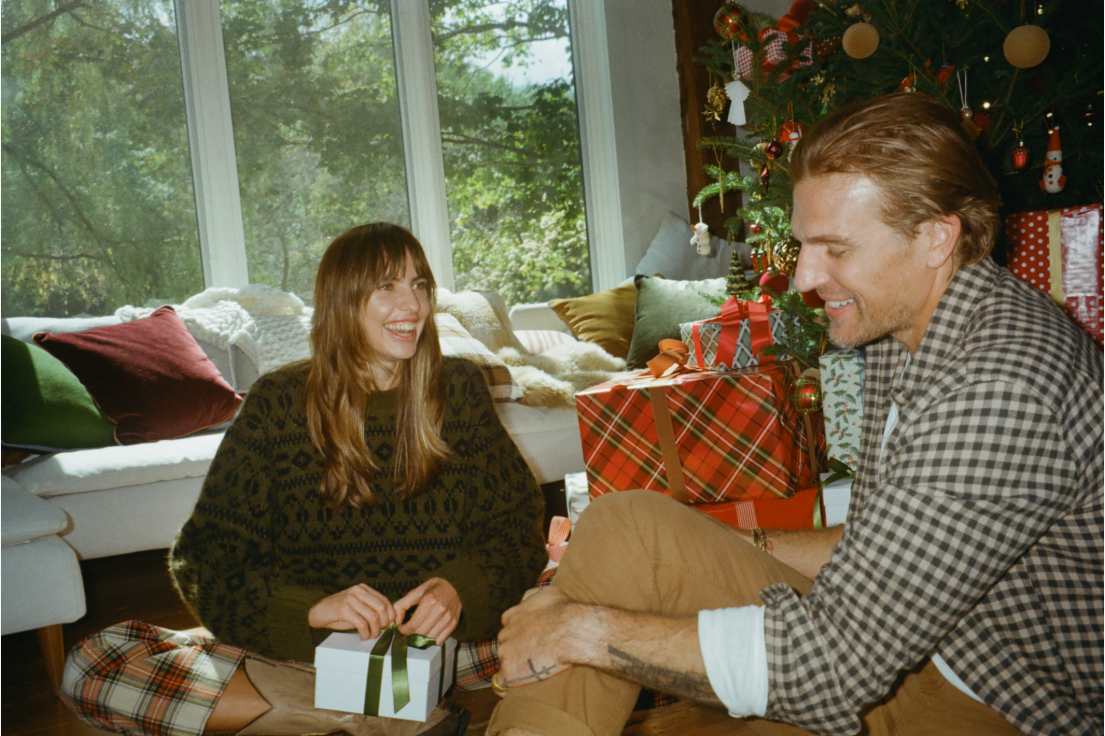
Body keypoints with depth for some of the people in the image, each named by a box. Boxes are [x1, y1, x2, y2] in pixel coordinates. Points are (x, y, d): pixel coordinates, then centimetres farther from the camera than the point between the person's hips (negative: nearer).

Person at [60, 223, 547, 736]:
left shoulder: (458, 389, 3)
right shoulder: (280, 404, 0)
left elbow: (519, 525, 5)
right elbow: (205, 563, -3)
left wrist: (460, 587, -17)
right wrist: (310, 608, -22)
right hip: (304, 651, 1)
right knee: (89, 665, -18)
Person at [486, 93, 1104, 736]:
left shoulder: (1004, 390, -29)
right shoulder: (901, 329, 3)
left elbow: (834, 662, -30)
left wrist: (589, 629, -22)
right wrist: (725, 550, 5)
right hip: (905, 654, 9)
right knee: (628, 526, -5)